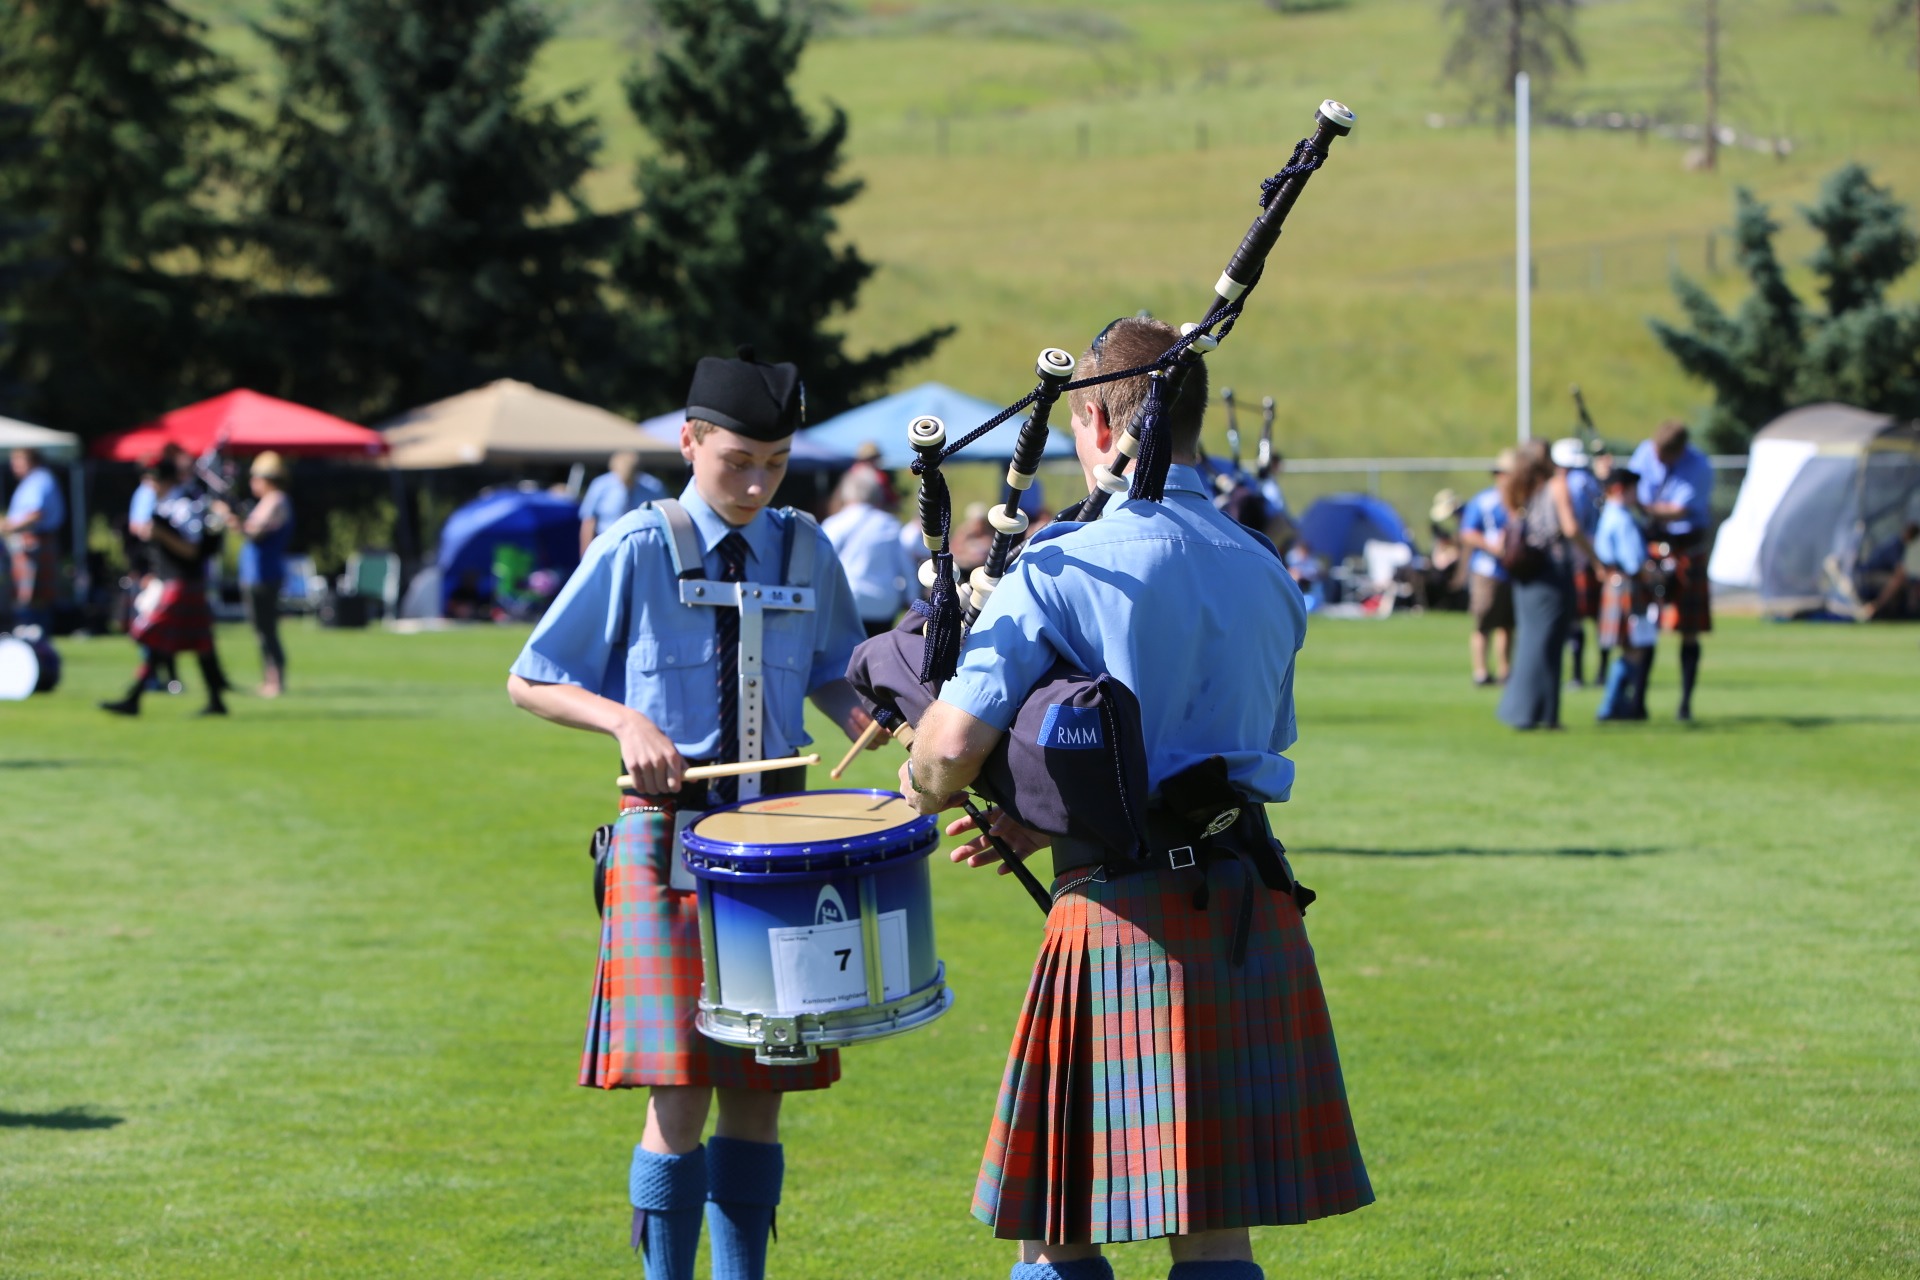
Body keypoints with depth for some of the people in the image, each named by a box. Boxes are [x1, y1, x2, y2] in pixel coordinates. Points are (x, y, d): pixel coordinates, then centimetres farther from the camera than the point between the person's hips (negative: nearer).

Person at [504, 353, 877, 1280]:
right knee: (680, 1092, -9)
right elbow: (529, 683, -1)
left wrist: (863, 718, -3)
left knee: (758, 1091, 8)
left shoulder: (805, 551, 5)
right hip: (669, 835, -4)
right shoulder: (635, 551, -5)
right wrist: (628, 719, -18)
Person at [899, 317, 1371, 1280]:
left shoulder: (1060, 570, -9)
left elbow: (953, 742, -19)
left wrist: (929, 791, 6)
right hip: (1254, 910, 6)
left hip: (1127, 915, -5)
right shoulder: (1265, 575, 11)